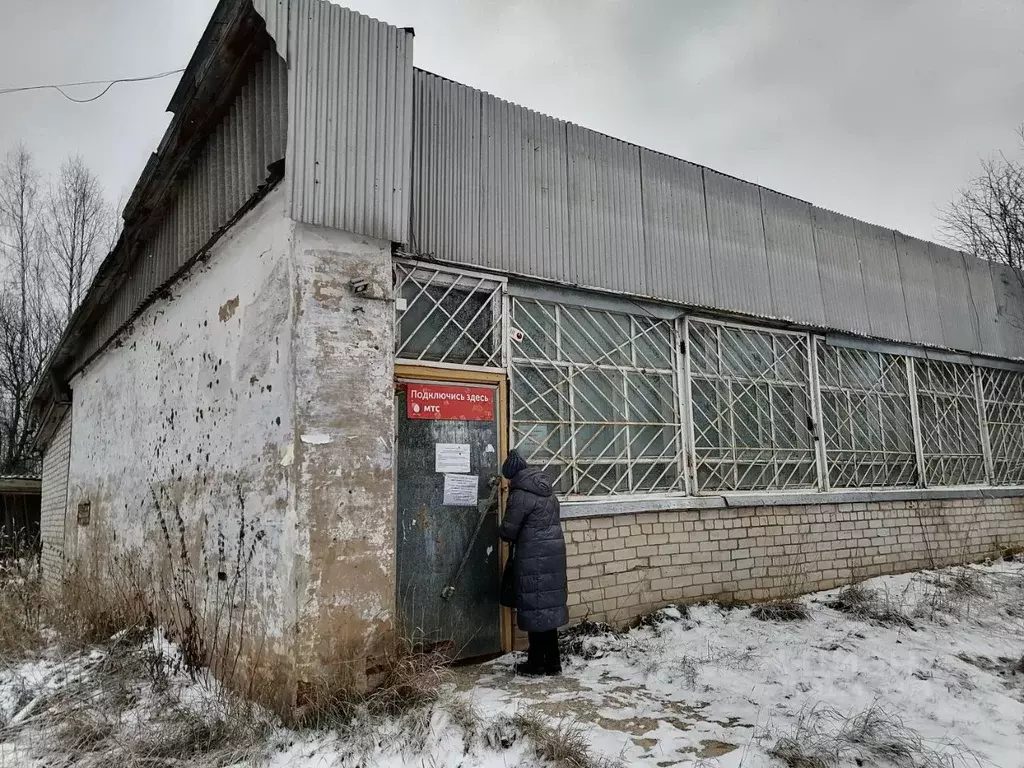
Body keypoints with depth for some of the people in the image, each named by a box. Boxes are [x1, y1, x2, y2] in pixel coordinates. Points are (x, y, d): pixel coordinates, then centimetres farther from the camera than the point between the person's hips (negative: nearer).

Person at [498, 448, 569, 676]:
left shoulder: (520, 495, -13)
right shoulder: (547, 490, 13)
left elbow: (508, 531, -10)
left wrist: (502, 531, 12)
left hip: (534, 557, -8)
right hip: (554, 553, 8)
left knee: (535, 607, 3)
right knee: (549, 604, 13)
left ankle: (537, 663, 12)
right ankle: (553, 662, 20)